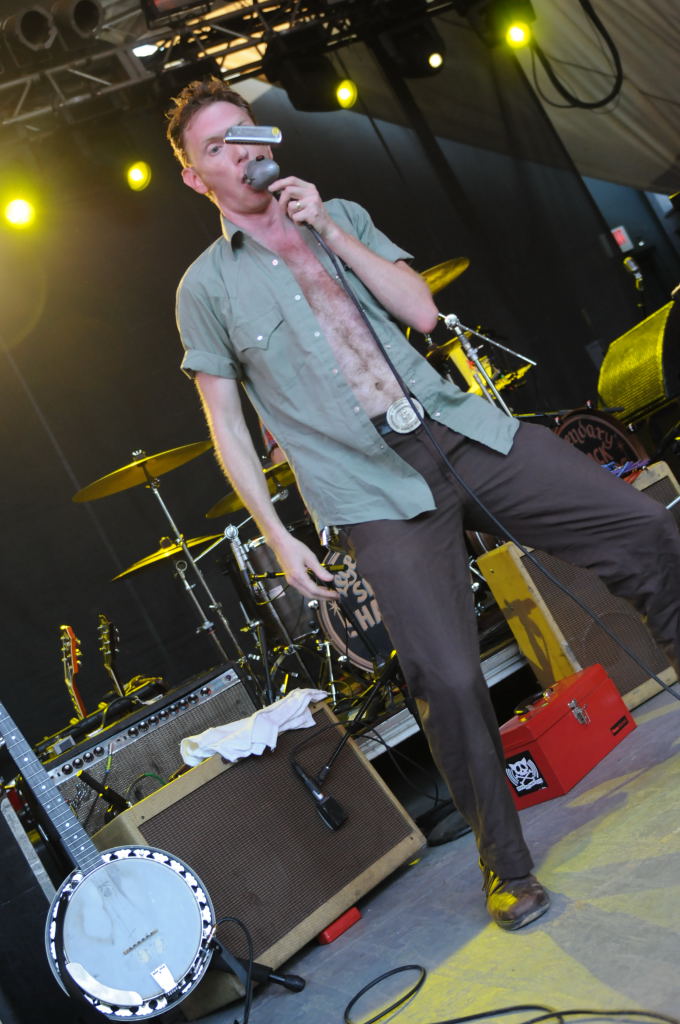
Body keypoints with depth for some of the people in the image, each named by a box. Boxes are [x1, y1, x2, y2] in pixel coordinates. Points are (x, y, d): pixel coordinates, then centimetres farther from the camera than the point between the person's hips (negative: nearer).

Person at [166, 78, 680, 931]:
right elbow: (225, 423, 4)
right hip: (375, 493, -4)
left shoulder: (339, 216, 16)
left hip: (461, 433, 4)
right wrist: (277, 536, -3)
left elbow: (421, 309, 4)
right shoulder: (205, 286, 6)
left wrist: (330, 232, -4)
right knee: (447, 677, -14)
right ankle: (506, 867, 7)